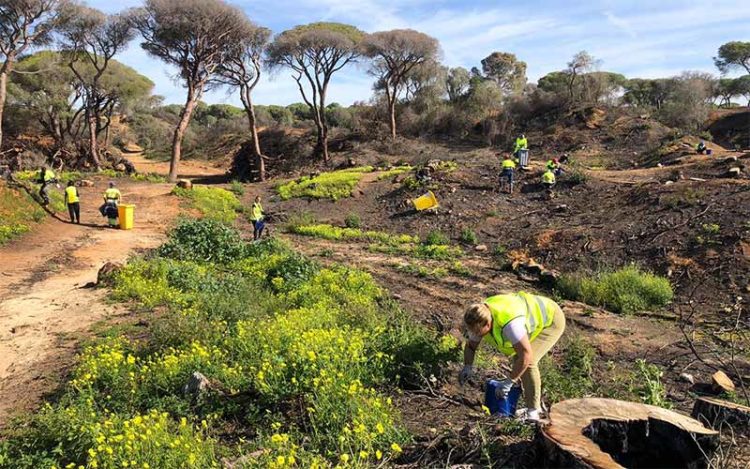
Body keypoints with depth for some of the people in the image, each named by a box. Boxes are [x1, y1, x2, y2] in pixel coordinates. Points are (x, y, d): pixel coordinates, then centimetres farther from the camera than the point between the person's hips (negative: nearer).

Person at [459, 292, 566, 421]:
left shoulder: (508, 323, -42)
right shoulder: (480, 319, -16)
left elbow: (526, 355, -38)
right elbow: (470, 345, -2)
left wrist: (509, 382, -31)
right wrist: (468, 367, -19)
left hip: (551, 320, -8)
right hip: (535, 316, 8)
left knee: (527, 362, -19)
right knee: (518, 358, 5)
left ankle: (533, 412, -6)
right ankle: (535, 406, 19)